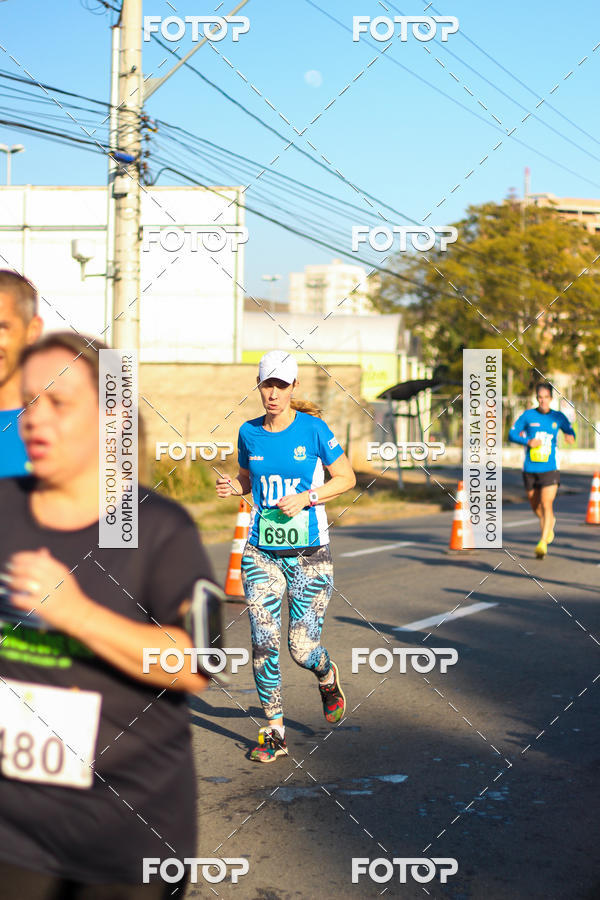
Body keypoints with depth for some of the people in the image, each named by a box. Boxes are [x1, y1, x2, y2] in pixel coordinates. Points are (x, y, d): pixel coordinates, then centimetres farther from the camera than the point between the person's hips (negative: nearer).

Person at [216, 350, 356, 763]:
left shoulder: (313, 429, -7)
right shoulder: (249, 433, 3)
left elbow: (347, 478, -1)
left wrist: (307, 497, -15)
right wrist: (233, 487, -5)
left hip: (310, 554, -3)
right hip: (262, 553, 3)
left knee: (303, 647, -3)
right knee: (264, 643, -5)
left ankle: (328, 677, 34)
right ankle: (275, 733, 9)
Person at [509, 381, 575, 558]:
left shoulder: (558, 417, 2)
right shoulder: (528, 415, 0)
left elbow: (570, 431, 15)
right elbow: (512, 434, 1)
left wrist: (571, 437, -10)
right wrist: (528, 441, -17)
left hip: (550, 469, -1)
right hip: (530, 469, 1)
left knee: (546, 505, -14)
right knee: (535, 506, 14)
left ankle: (543, 542, -13)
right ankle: (549, 523, 46)